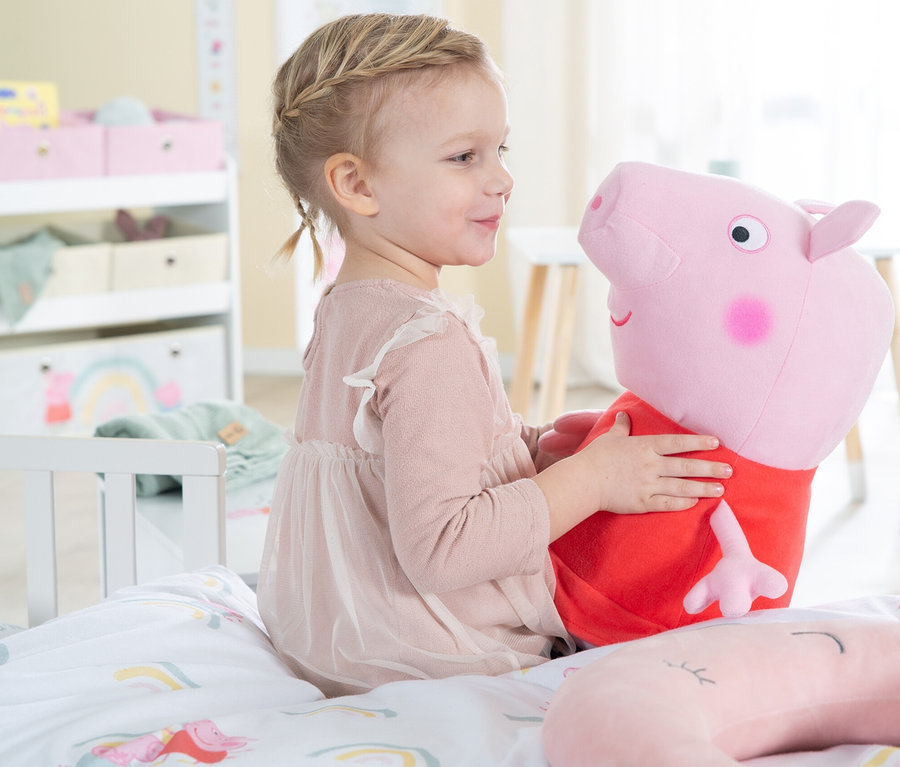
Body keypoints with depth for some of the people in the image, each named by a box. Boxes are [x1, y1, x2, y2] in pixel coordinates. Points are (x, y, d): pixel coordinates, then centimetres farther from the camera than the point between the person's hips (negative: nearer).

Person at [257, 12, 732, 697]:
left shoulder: (348, 309, 7)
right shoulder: (432, 344, -25)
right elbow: (438, 548, -30)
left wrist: (537, 444, 2)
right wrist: (588, 479, -24)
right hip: (419, 661, -10)